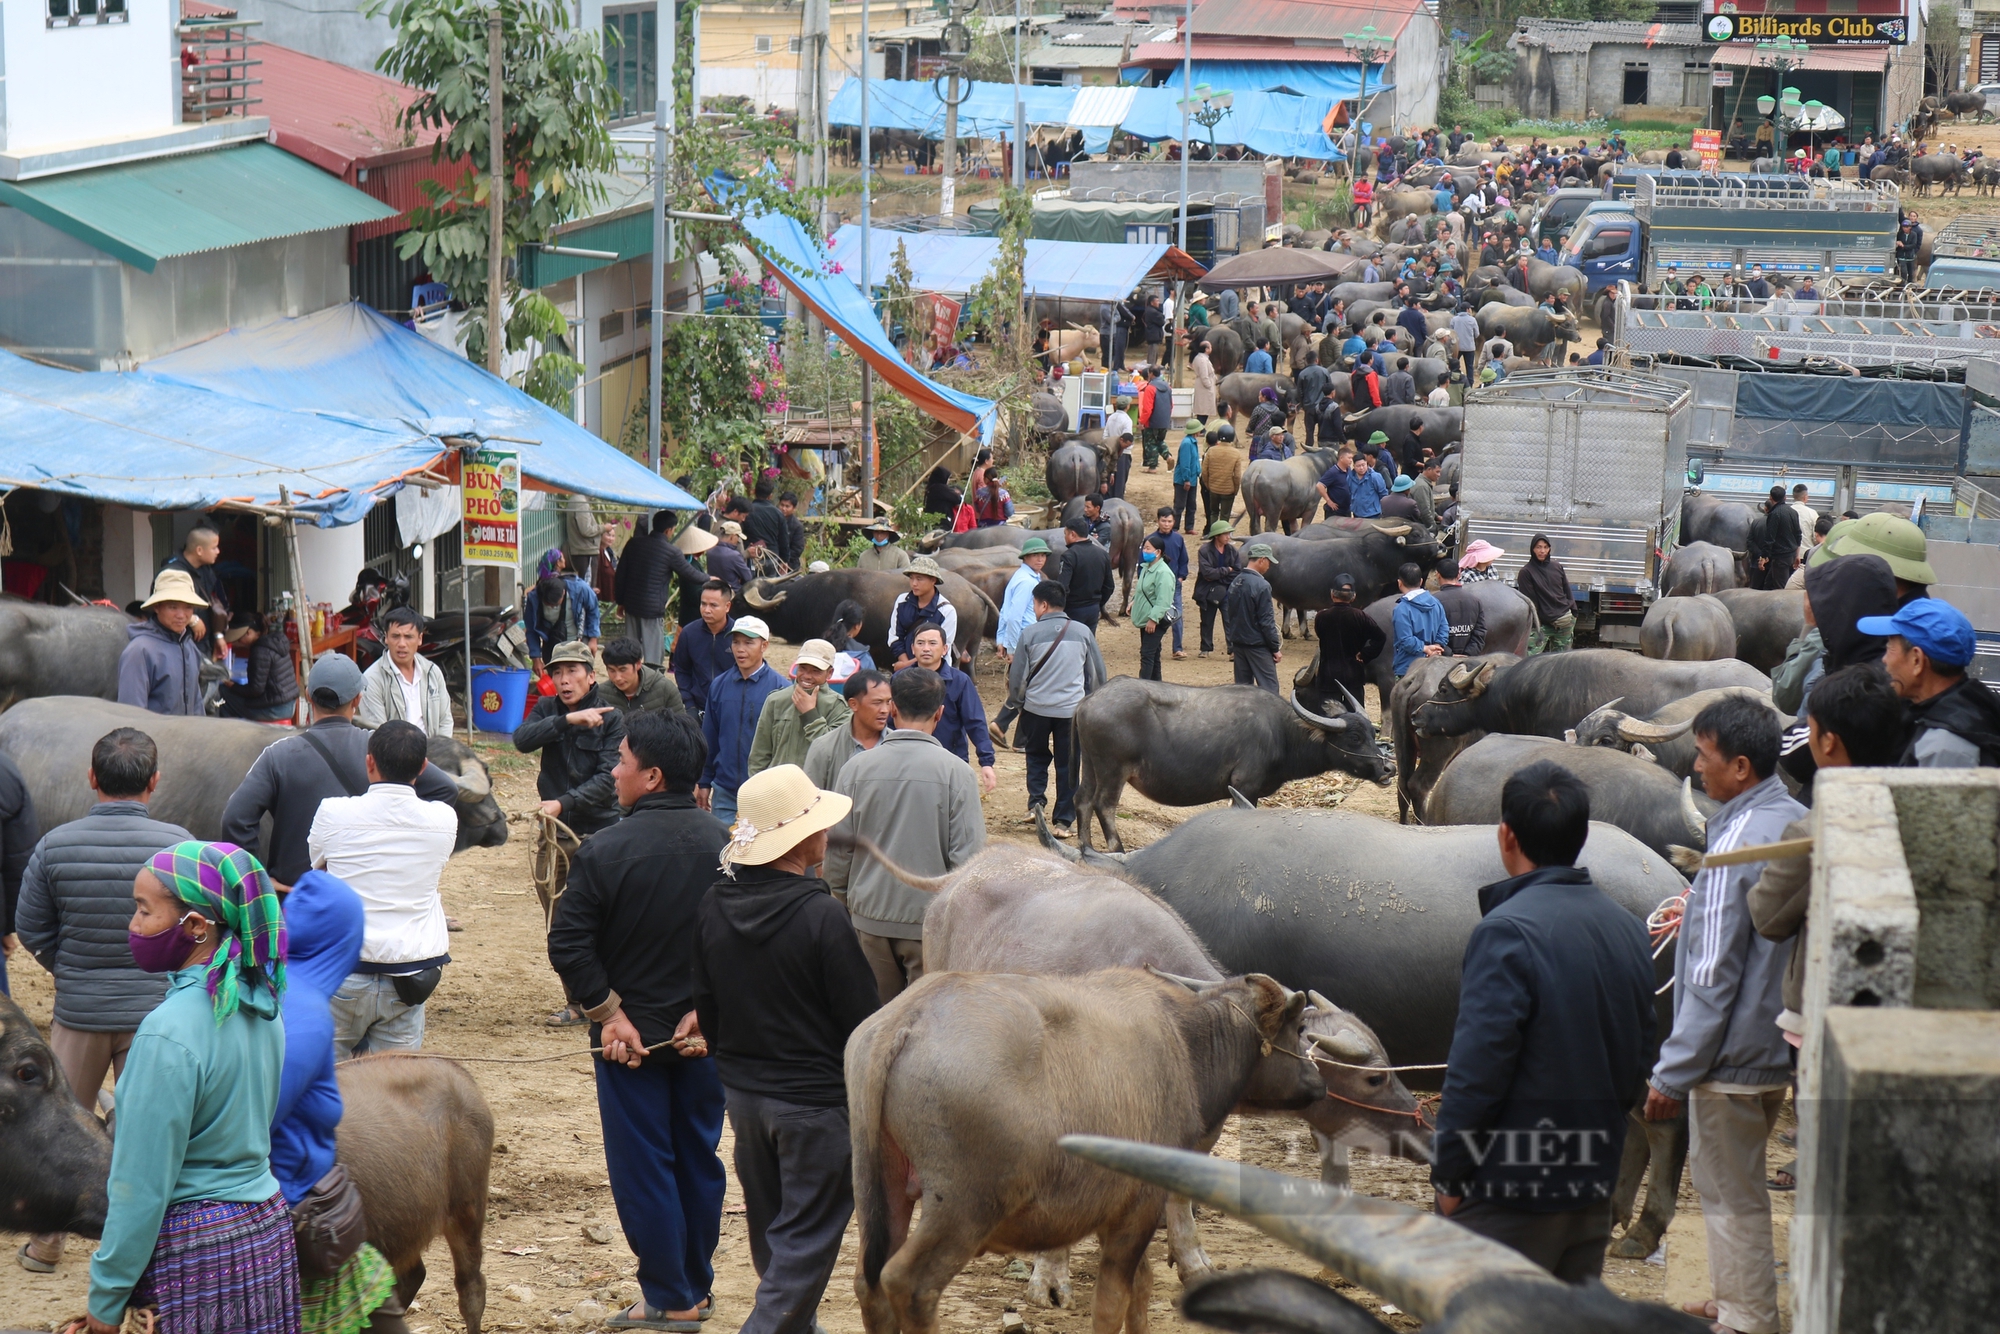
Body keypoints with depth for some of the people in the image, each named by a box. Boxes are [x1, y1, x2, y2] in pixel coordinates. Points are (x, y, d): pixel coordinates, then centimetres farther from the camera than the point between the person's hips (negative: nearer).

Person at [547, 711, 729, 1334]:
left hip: (631, 1034, -4)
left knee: (642, 1166, 6)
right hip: (705, 1035, 4)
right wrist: (707, 1009, -2)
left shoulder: (605, 851, -17)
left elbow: (568, 943, -18)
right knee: (698, 1158, 16)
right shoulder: (723, 845, -5)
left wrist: (607, 1010, -10)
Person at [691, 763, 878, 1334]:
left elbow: (705, 1006, 7)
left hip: (742, 1091, 7)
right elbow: (861, 1022, -16)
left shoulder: (713, 907, -4)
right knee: (806, 1238, 3)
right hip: (815, 1103, -7)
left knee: (770, 1229, 22)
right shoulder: (822, 918, -23)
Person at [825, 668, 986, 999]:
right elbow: (968, 856, -12)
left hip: (869, 919, 3)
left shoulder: (856, 768, -3)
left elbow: (837, 851, 2)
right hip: (931, 921, -3)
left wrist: (841, 901, 18)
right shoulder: (955, 772, -11)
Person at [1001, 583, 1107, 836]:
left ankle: (1036, 801, 6)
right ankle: (1064, 819, 9)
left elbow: (1017, 675, -2)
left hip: (1036, 708, -1)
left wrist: (1015, 702, 16)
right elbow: (1098, 673, 7)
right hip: (1072, 708, 1)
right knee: (1068, 764, 9)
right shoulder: (1082, 632, -1)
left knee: (1037, 756, 22)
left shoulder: (1030, 634, -8)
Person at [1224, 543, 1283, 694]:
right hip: (1258, 645, -8)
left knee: (1242, 687, 11)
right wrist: (1276, 648, -8)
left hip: (1238, 643, 8)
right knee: (1269, 688, -6)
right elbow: (1266, 621, -16)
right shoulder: (1261, 585, -16)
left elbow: (1227, 615, 12)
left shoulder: (1234, 583, 7)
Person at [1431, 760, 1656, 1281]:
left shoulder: (1507, 931, -17)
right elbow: (1638, 1053, 14)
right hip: (1593, 1187, 7)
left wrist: (1448, 1174, -10)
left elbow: (1478, 1063, -19)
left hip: (1509, 1193, -7)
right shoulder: (1628, 930, 7)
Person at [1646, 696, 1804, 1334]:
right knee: (1734, 1180, 24)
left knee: (1730, 1191, 5)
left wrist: (1672, 1072, -17)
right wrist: (1699, 916, 25)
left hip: (1733, 1056, -9)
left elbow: (1712, 977, -23)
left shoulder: (1737, 845, -24)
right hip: (1781, 1043, 9)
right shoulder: (1801, 823, 3)